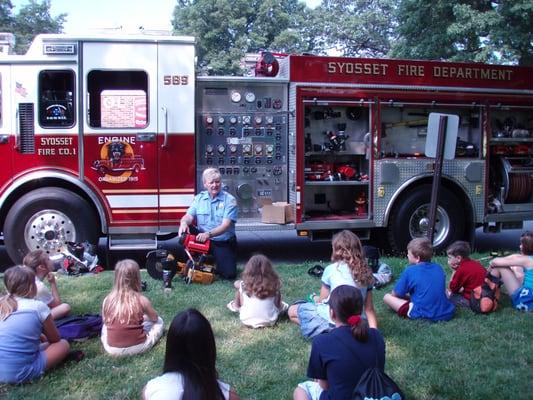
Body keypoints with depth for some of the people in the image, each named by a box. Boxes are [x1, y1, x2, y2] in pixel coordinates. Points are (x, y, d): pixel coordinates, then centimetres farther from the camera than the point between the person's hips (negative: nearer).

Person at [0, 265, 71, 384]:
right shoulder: (38, 307, -8)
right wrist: (44, 338, 27)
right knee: (63, 344, 12)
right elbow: (55, 339, 8)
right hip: (21, 373, -6)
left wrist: (41, 337, 22)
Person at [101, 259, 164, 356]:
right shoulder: (142, 300, -14)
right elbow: (154, 318, 4)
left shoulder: (107, 300, -7)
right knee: (158, 321, 21)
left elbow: (105, 321, 10)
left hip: (112, 349, 2)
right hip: (137, 347, -1)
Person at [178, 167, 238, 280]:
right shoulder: (199, 198, 3)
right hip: (202, 237, 3)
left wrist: (208, 234, -36)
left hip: (223, 243, -2)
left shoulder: (229, 200, -11)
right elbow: (189, 216, -5)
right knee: (184, 233, -25)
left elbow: (225, 225, -20)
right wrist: (184, 223, -30)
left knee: (229, 274, -16)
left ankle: (214, 262, 18)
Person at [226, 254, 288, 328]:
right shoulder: (273, 284, -11)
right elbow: (278, 305, 0)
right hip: (269, 322, 1)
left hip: (247, 321, 0)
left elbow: (241, 304, 2)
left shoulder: (244, 285, -13)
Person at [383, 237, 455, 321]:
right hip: (447, 314, 6)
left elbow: (395, 294, 3)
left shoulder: (409, 271, -6)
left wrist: (407, 296, 24)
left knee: (387, 297, 3)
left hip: (424, 315, -6)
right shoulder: (438, 268, 9)